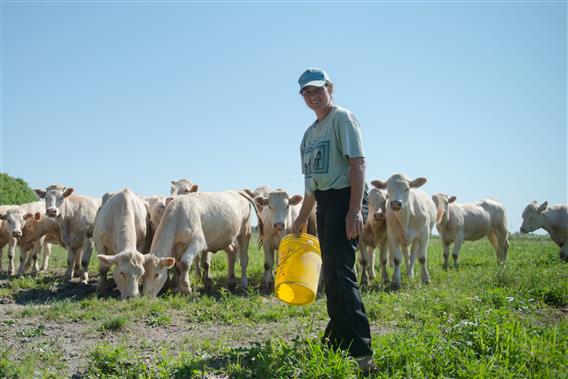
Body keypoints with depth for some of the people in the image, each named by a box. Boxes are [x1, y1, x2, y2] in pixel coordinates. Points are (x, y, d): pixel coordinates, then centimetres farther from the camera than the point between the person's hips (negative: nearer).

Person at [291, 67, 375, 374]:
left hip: (344, 198, -9)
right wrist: (301, 219, 25)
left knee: (339, 271, -16)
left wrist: (355, 209, -24)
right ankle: (337, 341, 25)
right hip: (323, 202, 9)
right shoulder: (310, 132, 20)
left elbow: (357, 163, -14)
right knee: (331, 274, 13)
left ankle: (361, 352, -16)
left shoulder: (342, 118, -4)